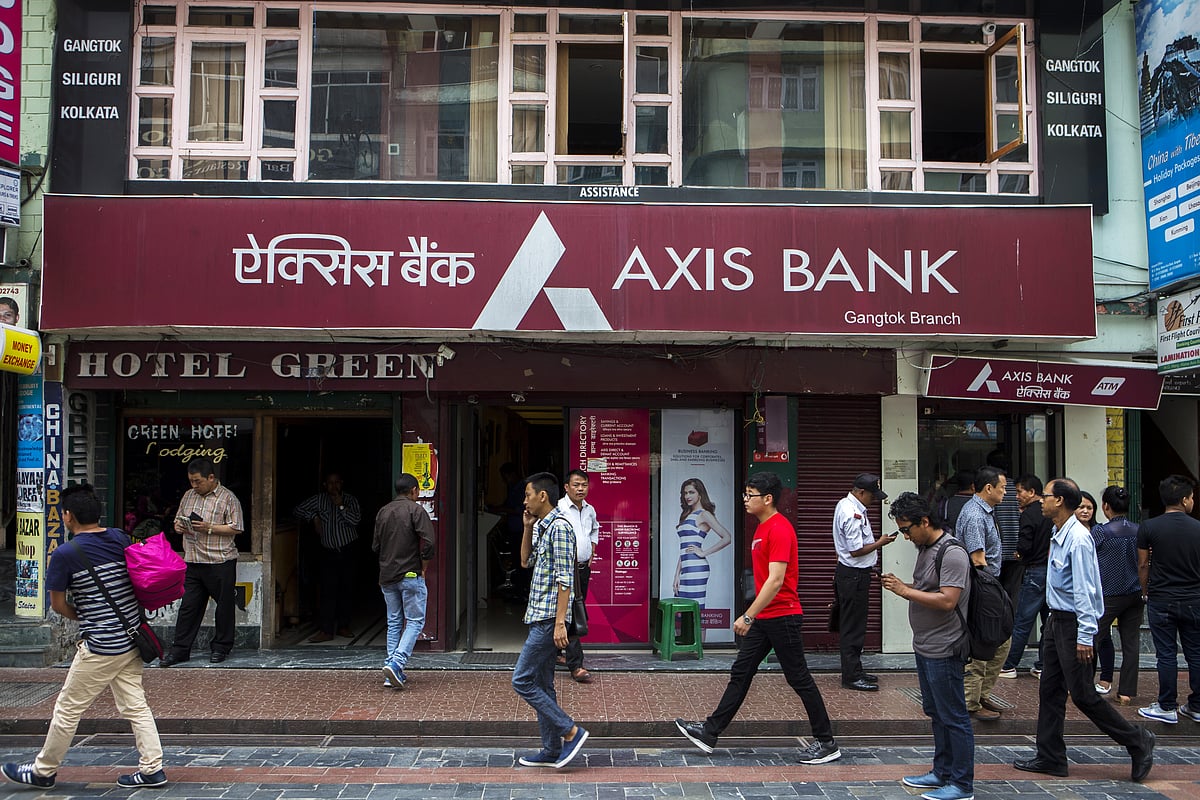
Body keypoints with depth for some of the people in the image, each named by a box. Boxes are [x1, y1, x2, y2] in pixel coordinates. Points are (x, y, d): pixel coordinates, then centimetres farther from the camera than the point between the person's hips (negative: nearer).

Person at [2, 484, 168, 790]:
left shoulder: (65, 554, -14)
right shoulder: (121, 539, 3)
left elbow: (57, 604, -5)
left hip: (100, 647, -6)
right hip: (131, 640, 6)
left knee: (68, 709, 10)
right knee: (135, 705, 11)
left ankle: (43, 771, 26)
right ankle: (152, 768, 11)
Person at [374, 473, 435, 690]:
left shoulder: (382, 512, 11)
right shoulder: (416, 510, -8)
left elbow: (375, 546, 13)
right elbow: (427, 543, -16)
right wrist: (423, 569, -4)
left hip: (387, 577, 6)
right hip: (410, 575, -6)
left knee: (394, 622, 12)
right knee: (415, 621, 0)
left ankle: (391, 675, 11)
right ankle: (397, 663, -16)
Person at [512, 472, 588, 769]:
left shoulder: (560, 527, -15)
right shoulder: (541, 527, 15)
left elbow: (565, 579, -19)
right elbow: (526, 562, 25)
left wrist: (560, 622, -22)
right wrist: (527, 527, 14)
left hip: (548, 618, -10)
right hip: (539, 617, 10)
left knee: (522, 681, -8)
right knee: (541, 684, 13)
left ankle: (571, 731, -2)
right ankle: (551, 750, 20)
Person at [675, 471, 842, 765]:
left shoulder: (779, 529, -18)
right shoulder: (762, 527, 13)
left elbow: (776, 580, -25)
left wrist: (748, 616, -24)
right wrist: (752, 616, 20)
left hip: (782, 615, -10)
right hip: (763, 617, 10)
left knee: (799, 679, 0)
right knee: (740, 672, 11)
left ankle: (827, 743, 13)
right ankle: (710, 733, 16)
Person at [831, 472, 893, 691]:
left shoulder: (846, 505, 10)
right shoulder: (852, 514, -23)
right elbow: (856, 550, -22)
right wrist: (880, 543, -12)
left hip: (853, 573, 11)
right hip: (854, 575, -11)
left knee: (854, 625, 17)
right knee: (853, 627, -4)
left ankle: (854, 670, 26)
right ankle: (852, 676, 3)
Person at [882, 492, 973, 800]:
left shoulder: (952, 554, -19)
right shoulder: (924, 549, 11)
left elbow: (947, 601, -26)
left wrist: (905, 591, -22)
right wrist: (900, 586, 1)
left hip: (944, 650, -10)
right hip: (924, 646, 10)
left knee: (953, 717, 0)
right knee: (935, 713, 19)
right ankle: (943, 772, 31)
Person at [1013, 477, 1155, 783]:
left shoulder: (1078, 539, -20)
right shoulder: (1059, 536, 10)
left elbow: (1084, 589, -22)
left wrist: (1085, 636, -23)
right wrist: (1054, 621, 19)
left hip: (1074, 624, -10)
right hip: (1057, 621, 10)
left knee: (1083, 695, -2)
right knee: (1050, 690, 11)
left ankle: (1138, 741, 15)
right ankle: (1050, 758, 19)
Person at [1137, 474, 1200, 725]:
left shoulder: (1148, 527, -7)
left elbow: (1142, 565, -1)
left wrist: (1145, 592, 13)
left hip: (1161, 601, -1)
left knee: (1166, 654, 4)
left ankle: (1167, 708, 8)